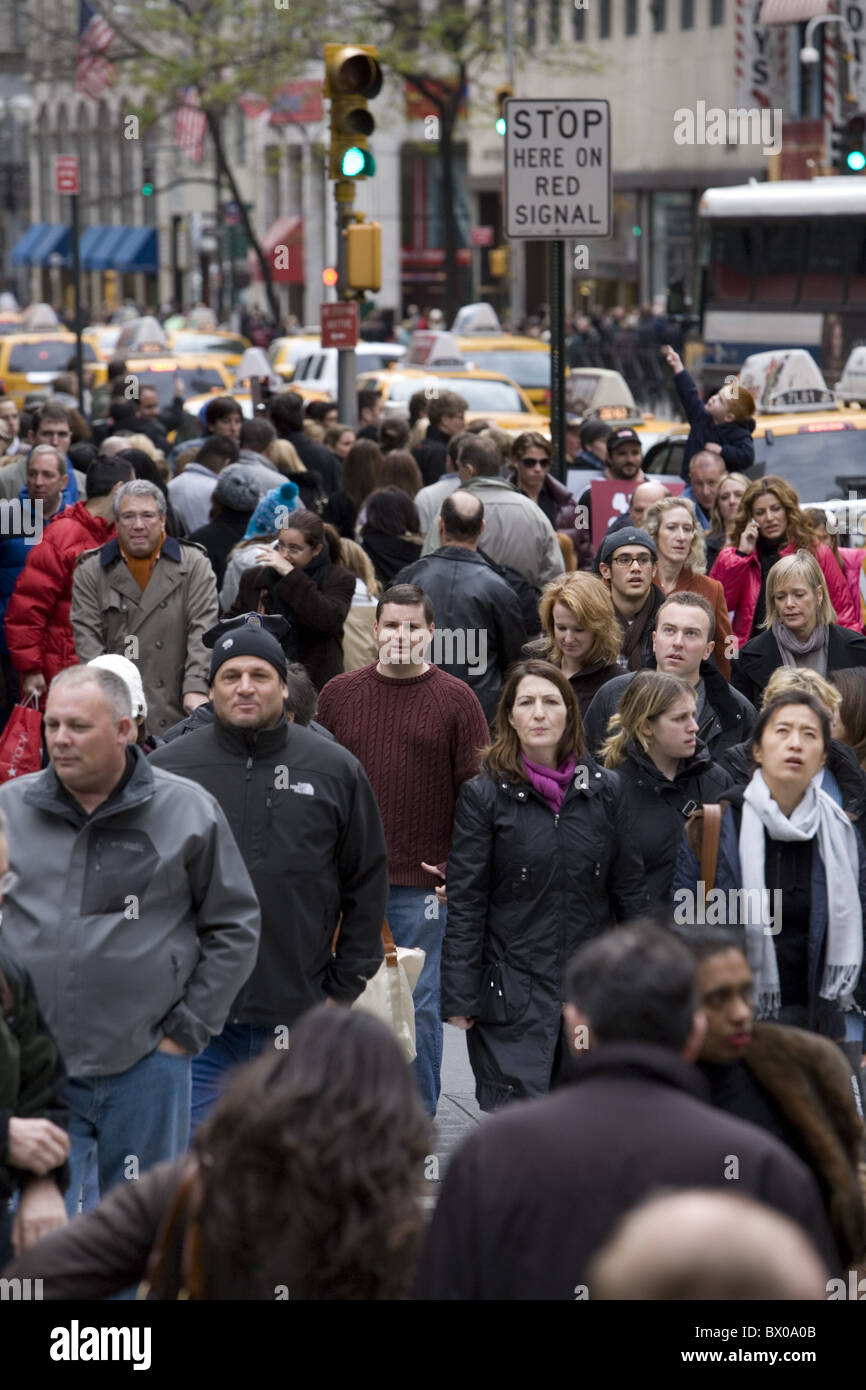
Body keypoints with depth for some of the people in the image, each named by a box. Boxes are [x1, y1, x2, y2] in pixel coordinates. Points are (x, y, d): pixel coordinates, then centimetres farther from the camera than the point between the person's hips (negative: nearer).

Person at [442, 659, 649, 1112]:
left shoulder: (605, 791, 7)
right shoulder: (484, 796, -2)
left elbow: (630, 891, 11)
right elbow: (464, 904, -2)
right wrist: (459, 998, -6)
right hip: (513, 995, -3)